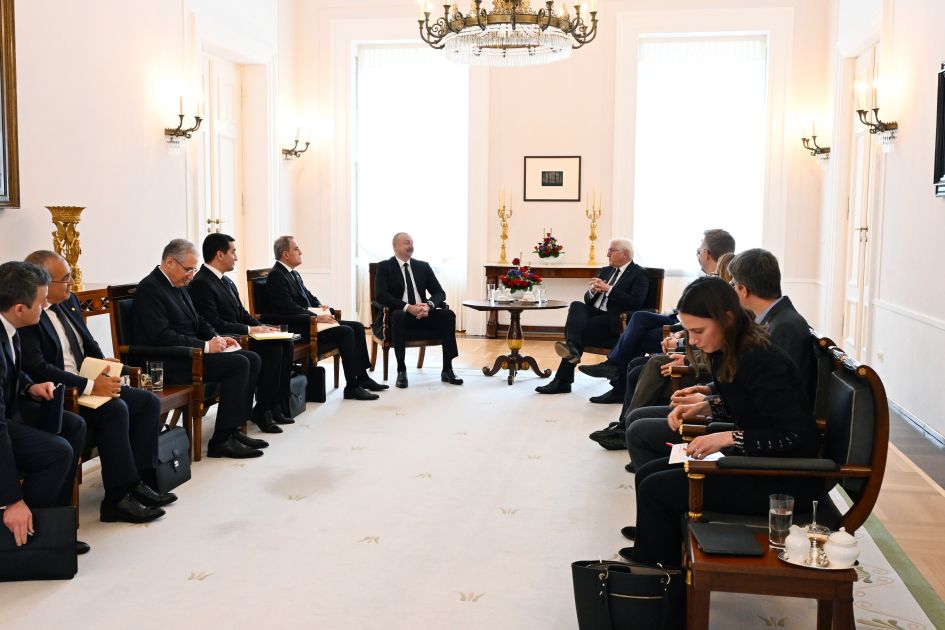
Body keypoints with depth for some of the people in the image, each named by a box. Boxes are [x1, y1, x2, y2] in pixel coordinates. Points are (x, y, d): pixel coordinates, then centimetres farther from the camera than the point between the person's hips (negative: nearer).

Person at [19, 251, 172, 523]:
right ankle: (118, 498, -22)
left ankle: (138, 481, -3)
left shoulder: (69, 302, 11)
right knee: (115, 409, -30)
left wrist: (106, 371, -1)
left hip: (89, 384, 9)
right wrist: (90, 385, -24)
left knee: (149, 402, -3)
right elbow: (36, 368, -23)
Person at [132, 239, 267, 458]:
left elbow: (198, 321, 23)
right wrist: (206, 346, -21)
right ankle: (221, 440, -18)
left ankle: (233, 430, -2)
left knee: (252, 359, -2)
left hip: (190, 352, 10)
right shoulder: (149, 289, -13)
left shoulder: (178, 286, 16)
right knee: (238, 364, -22)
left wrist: (217, 338, 3)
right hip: (169, 363, -10)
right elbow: (163, 337, -22)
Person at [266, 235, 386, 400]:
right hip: (297, 328, -10)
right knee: (346, 332, -23)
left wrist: (320, 306, 4)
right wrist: (316, 317, -23)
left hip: (309, 320, 10)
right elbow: (289, 308, -23)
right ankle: (352, 387, -19)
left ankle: (362, 377, 6)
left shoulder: (294, 274, 16)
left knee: (357, 327, 2)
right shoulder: (276, 276, -14)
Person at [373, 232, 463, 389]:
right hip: (398, 315, -4)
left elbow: (439, 293, 7)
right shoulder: (384, 267, 1)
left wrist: (428, 305, -17)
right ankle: (401, 370, -29)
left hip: (422, 313, 4)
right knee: (399, 316, -38)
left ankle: (447, 369, -18)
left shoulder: (423, 266, 13)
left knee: (448, 315, -22)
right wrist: (408, 307, -26)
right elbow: (380, 295, -14)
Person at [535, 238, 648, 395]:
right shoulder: (605, 271, 22)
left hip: (614, 322, -6)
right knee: (576, 306, -25)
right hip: (595, 313, 6)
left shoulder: (639, 274, 0)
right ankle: (571, 347, -45)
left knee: (581, 329, -29)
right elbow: (588, 299, 19)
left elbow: (635, 303, -15)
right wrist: (593, 290, -5)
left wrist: (608, 289, -17)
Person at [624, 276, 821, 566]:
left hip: (783, 478, -9)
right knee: (647, 474, 6)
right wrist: (702, 407, 4)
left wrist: (727, 438, -24)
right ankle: (647, 553, 21)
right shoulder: (728, 351, 1)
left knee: (655, 490, -11)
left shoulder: (762, 362, -25)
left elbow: (795, 436, -24)